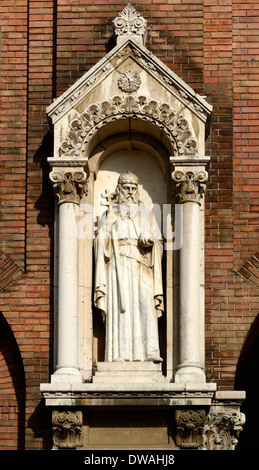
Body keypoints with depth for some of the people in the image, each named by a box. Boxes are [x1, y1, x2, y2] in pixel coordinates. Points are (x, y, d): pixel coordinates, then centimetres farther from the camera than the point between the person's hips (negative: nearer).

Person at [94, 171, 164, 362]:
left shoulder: (146, 214, 21)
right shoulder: (110, 215, 18)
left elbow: (158, 240, 12)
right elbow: (102, 242, 10)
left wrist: (149, 241, -10)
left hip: (141, 267, 1)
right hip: (118, 266, -1)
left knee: (146, 305, -14)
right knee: (120, 307, -12)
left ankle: (150, 352, -22)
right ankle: (121, 352, -18)